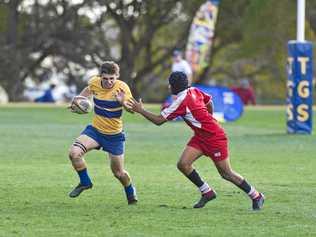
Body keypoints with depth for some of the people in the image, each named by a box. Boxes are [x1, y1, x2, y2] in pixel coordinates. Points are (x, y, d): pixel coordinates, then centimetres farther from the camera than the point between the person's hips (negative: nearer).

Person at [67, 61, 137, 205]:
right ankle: (85, 182, 5)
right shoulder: (94, 82, -9)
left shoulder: (122, 87, -19)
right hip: (95, 130, 3)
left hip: (114, 135, -3)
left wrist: (122, 102, -48)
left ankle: (131, 193, 39)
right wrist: (77, 99, 3)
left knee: (119, 173, 5)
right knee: (74, 153, -21)